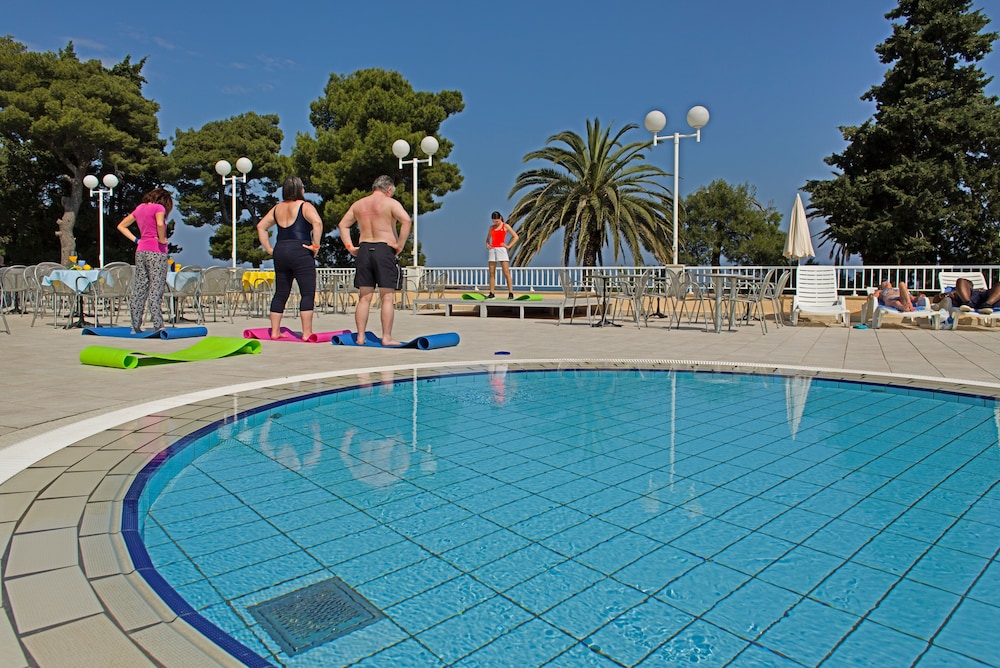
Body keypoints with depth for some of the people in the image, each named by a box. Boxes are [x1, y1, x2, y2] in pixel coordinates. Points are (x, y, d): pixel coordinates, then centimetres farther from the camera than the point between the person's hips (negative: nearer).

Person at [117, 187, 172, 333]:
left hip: (140, 251, 7)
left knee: (139, 289, 8)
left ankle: (136, 326, 10)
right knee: (156, 289, -8)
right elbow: (160, 224, -24)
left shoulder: (139, 208, 17)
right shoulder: (159, 207, -3)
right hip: (156, 251, -7)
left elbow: (121, 226, 23)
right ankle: (158, 325, -12)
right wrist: (162, 239, -10)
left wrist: (136, 240, 14)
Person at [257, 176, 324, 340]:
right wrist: (315, 246, -14)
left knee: (280, 293, 13)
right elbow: (317, 223, -20)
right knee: (308, 293, -4)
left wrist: (269, 249, 15)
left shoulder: (277, 208, 17)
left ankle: (275, 331, 16)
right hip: (300, 252, -7)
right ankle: (307, 333, -8)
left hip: (280, 252, 7)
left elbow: (261, 226, 18)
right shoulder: (305, 206, -2)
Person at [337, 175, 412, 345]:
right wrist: (400, 245, -13)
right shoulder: (391, 203, -1)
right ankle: (387, 337, -4)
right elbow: (406, 221, -16)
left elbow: (343, 225, 17)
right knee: (388, 297, -2)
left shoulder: (358, 204, 16)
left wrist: (350, 247, 12)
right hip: (384, 250, -5)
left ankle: (360, 337, 9)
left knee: (364, 297, 8)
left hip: (364, 250, 5)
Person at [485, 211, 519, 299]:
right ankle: (491, 294, 6)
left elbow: (516, 237, 0)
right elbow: (488, 238, 28)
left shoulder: (505, 226, 2)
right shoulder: (491, 227, 14)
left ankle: (511, 293, -8)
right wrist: (487, 244, 8)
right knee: (491, 273, 2)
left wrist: (508, 246, -6)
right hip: (492, 250, 4)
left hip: (501, 249, -4)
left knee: (506, 273, -8)